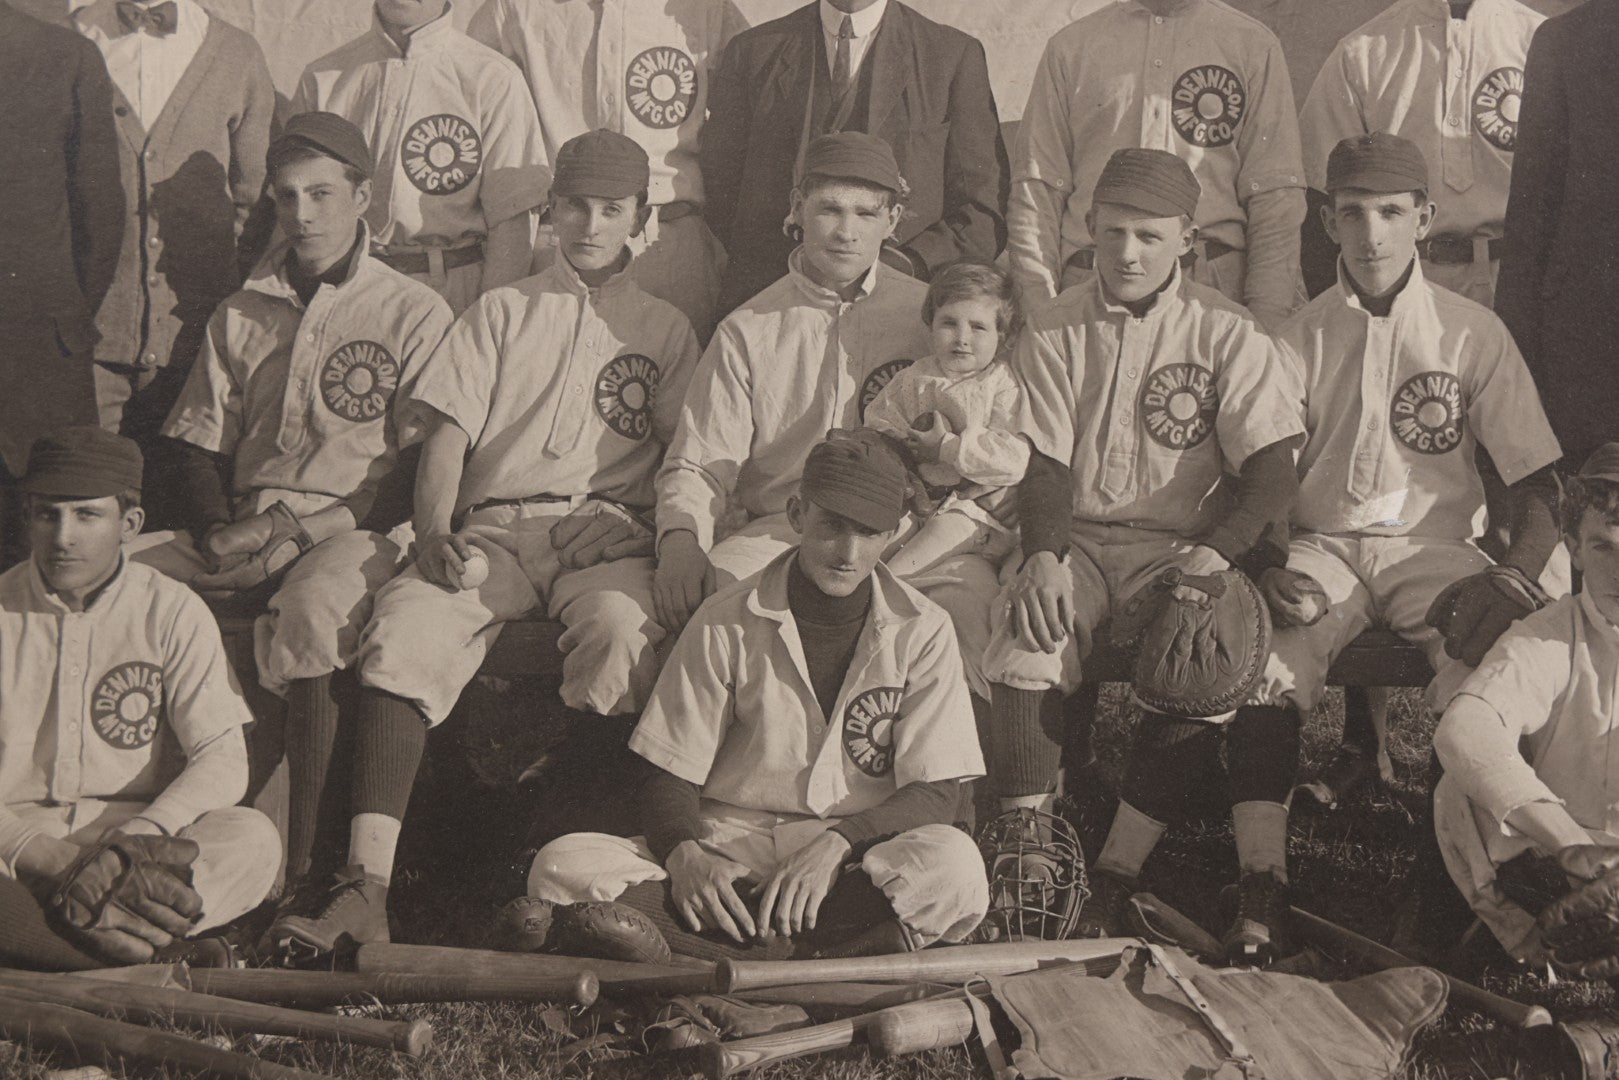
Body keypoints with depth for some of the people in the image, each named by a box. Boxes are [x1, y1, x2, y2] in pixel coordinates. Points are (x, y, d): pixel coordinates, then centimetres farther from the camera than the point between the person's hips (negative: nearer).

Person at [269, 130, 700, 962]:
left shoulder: (667, 330, 24)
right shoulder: (502, 312, 25)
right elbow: (447, 437, 13)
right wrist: (433, 536, -6)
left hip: (609, 527, -1)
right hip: (493, 525, 1)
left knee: (622, 636, -37)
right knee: (402, 633, -30)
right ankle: (366, 881, -37)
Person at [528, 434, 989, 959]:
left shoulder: (923, 632, 2)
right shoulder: (726, 624, 2)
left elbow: (941, 793, -3)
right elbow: (668, 776, 3)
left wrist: (837, 842, -21)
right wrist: (684, 854, -21)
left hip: (856, 864, 0)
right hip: (726, 852, 1)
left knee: (956, 867, -35)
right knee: (561, 869, -25)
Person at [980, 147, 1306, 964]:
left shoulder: (1225, 334, 3)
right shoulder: (1055, 332, 9)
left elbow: (1273, 473, -3)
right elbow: (1043, 465, 3)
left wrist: (1216, 553, -20)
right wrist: (1043, 554, -16)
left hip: (1184, 544, -1)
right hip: (1079, 538, 1)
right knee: (1023, 640, -30)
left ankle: (1113, 879, -25)